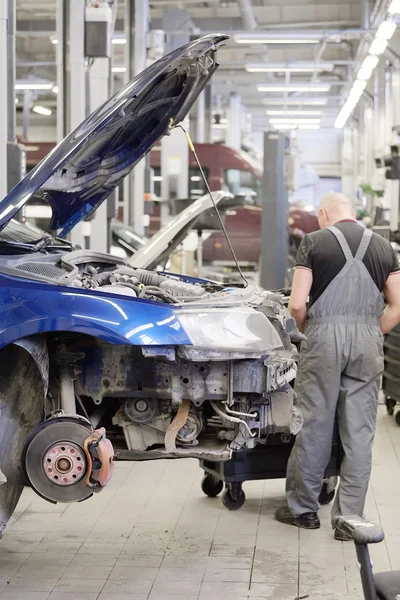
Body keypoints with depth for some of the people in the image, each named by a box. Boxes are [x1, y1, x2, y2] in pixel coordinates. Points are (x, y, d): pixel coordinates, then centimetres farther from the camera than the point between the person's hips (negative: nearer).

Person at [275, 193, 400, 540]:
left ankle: (303, 508, 18)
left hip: (324, 335, -2)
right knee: (360, 432, 6)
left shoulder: (314, 242, 1)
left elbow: (297, 304, -5)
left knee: (315, 426, 7)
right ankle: (349, 517, 10)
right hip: (368, 341, 3)